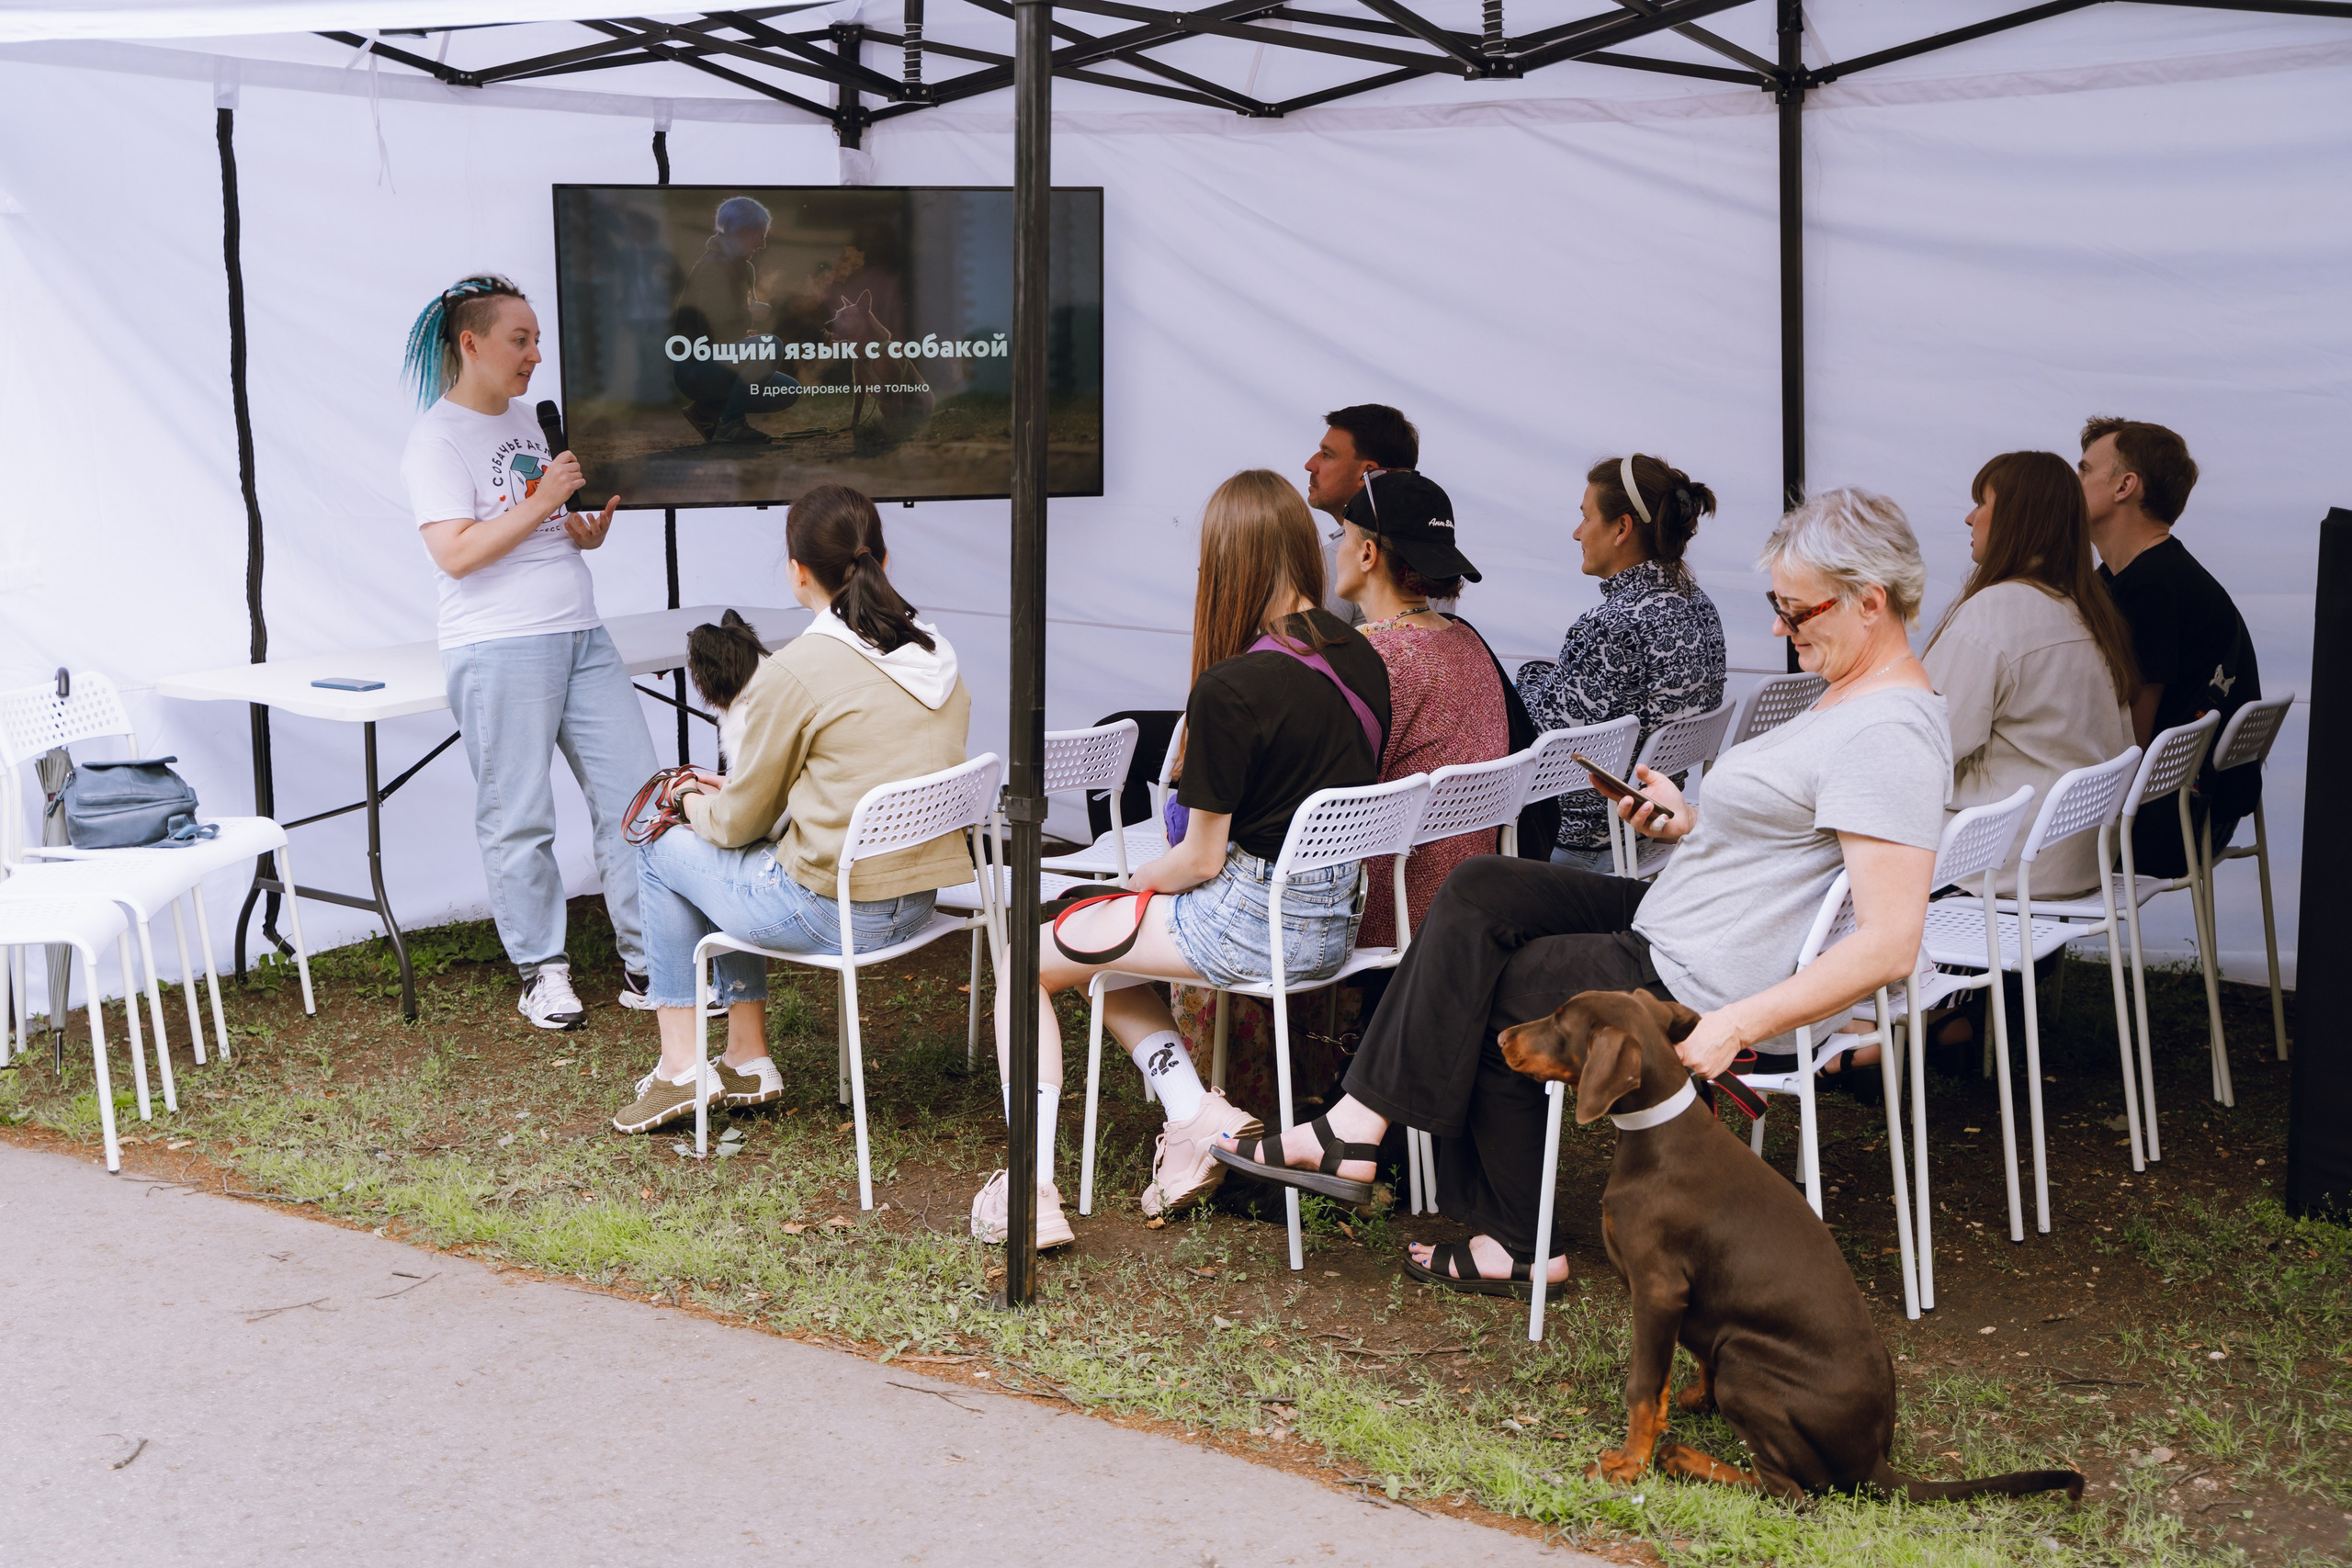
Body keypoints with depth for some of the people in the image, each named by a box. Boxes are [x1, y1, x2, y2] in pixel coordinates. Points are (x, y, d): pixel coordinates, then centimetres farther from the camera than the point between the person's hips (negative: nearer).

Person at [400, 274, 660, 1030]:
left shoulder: (528, 419, 17)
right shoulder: (438, 438, -7)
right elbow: (456, 553, -17)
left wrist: (588, 531, 6)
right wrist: (542, 502, -18)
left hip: (581, 637, 8)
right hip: (499, 650, -7)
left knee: (635, 794, 2)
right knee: (518, 819, -1)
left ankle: (648, 964, 9)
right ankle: (541, 972, 12)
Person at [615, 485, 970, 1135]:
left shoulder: (793, 672, -17)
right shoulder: (937, 655, 5)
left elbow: (740, 821, -6)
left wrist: (693, 801, 17)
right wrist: (730, 792, 19)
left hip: (831, 911, -7)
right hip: (917, 902, 7)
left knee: (664, 849, 18)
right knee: (738, 859, 28)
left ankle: (679, 1067, 22)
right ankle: (747, 1059, 29)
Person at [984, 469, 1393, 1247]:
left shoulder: (1230, 689, -22)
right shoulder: (1362, 660, 1)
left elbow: (1201, 861, -16)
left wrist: (1135, 882, 6)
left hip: (1253, 923, -8)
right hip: (1337, 917, 8)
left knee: (1027, 961, 8)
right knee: (1108, 960, 27)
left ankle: (1033, 1189, 4)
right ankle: (1196, 1112, 9)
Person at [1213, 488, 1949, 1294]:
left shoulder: (1889, 737, -22)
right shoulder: (1855, 696, 11)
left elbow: (1890, 944, -29)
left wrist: (1737, 1024, -30)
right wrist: (1692, 825, 7)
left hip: (1699, 989, -10)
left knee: (1477, 994, 0)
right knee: (1483, 889, 2)